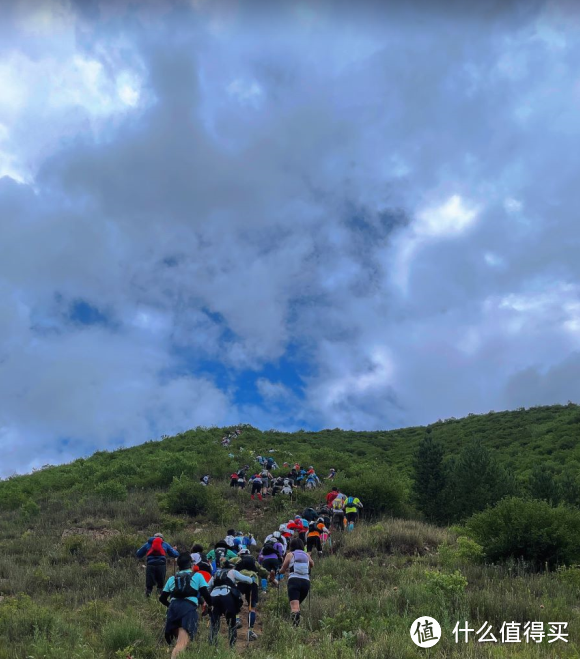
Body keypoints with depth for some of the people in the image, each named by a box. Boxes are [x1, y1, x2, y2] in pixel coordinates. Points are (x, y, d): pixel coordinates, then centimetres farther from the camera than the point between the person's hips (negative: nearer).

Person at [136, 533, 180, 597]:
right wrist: (174, 550, 41)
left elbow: (138, 555, 22)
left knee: (149, 585, 3)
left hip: (150, 566, 0)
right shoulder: (165, 544, 19)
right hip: (161, 565, 0)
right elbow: (175, 555, 19)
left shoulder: (148, 544, 21)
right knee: (160, 585, 9)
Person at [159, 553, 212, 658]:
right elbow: (205, 594, 11)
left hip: (173, 607, 4)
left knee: (179, 641, 20)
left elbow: (162, 599, 29)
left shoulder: (172, 579, 27)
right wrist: (210, 605, 32)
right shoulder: (197, 576, 18)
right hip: (189, 607, -4)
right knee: (182, 643, -18)